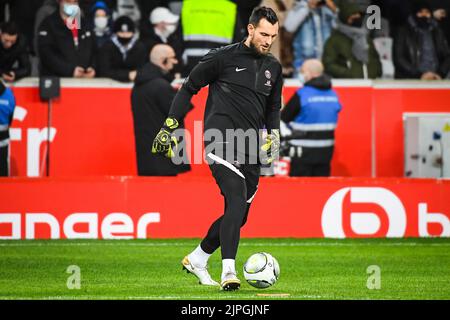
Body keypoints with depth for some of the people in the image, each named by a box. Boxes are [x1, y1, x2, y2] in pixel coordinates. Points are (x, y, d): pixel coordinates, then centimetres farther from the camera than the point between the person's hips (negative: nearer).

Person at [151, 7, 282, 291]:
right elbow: (189, 88, 5)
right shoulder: (223, 57, -2)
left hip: (250, 149, 7)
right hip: (221, 140, -7)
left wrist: (273, 134, 12)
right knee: (237, 198, -25)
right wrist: (170, 126, 1)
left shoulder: (273, 68, 15)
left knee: (239, 215, 9)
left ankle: (197, 259, 30)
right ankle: (229, 271, -31)